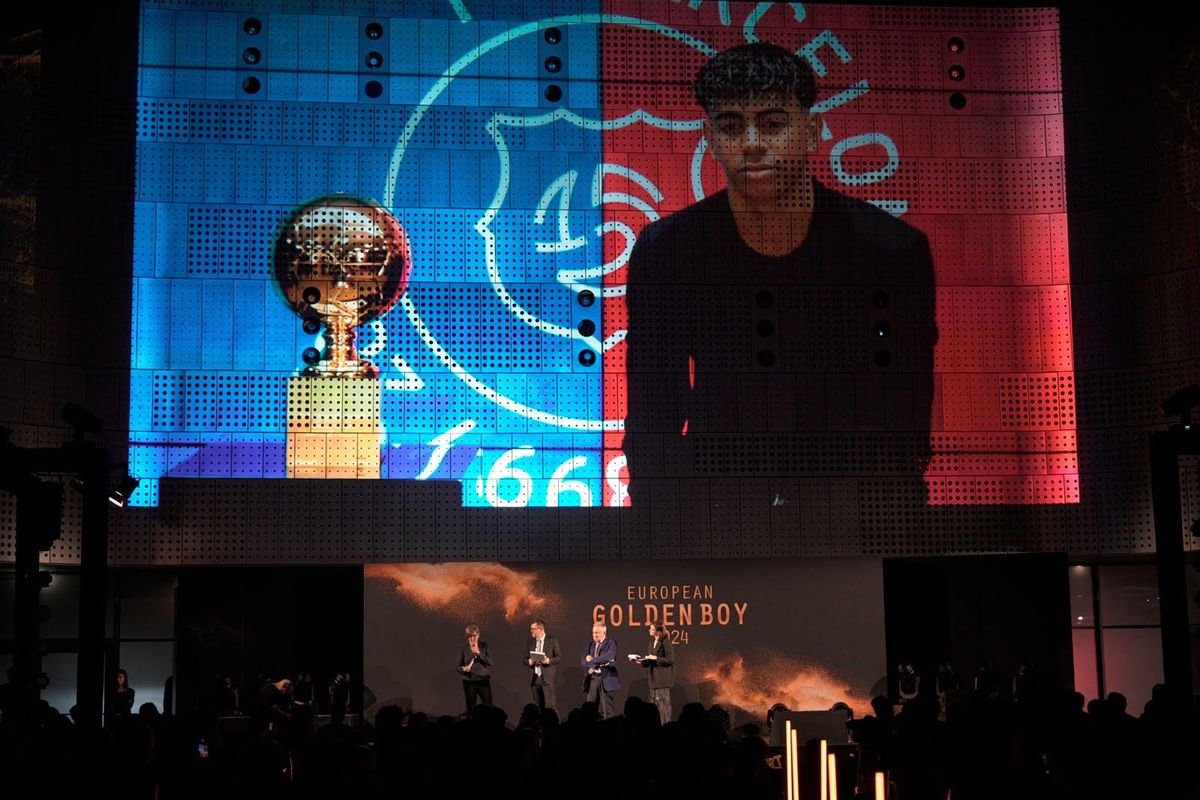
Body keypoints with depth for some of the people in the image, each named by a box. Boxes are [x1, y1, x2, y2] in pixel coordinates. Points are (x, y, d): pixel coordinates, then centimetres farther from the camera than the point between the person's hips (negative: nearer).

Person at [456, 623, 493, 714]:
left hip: (484, 680, 1)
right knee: (471, 709, 1)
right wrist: (463, 668, -22)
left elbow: (490, 662, -6)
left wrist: (478, 652, -15)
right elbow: (458, 666, 0)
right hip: (469, 681, -1)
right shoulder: (464, 647, -2)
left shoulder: (484, 645, 1)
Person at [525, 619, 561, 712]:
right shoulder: (530, 642, 13)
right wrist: (529, 662, -7)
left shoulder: (552, 641, 1)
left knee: (549, 706, -9)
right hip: (534, 678, 4)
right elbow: (525, 659, 15)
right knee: (538, 707, 5)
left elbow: (559, 657, 0)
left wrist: (549, 660, -17)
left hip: (547, 678, -4)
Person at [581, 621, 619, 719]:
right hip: (591, 679, 5)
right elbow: (583, 660, 4)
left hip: (605, 679, -5)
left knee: (606, 711, -1)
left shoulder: (611, 643, 0)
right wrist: (598, 663, -12)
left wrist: (592, 660, -9)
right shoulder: (590, 644, 15)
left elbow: (608, 657, -18)